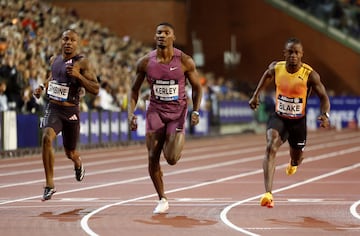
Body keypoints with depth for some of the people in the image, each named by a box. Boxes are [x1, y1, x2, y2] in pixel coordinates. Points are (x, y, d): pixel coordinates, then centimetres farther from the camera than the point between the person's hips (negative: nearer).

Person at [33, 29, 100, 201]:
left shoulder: (82, 63, -9)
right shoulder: (54, 60, 7)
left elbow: (95, 89, -13)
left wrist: (78, 75, -25)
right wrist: (42, 87, 11)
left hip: (71, 111, -2)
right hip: (53, 108, 2)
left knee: (70, 152, 13)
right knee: (46, 138, -27)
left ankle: (78, 163, 54)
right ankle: (49, 185, -22)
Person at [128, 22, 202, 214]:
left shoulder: (185, 61, -8)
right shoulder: (145, 62, -4)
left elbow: (197, 88, 3)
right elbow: (135, 89, 7)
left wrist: (195, 111, -10)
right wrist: (131, 114, -4)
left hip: (178, 111, -2)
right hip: (155, 111, 2)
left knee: (172, 159, -14)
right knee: (152, 157, -5)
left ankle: (178, 140, 25)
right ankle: (162, 200, 12)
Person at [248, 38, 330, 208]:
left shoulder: (310, 75, -19)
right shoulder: (276, 68, -12)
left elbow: (323, 97, -11)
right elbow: (267, 75, 14)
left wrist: (325, 114, -30)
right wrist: (256, 95, 16)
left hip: (298, 121, 0)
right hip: (278, 118, 0)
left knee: (297, 158, 19)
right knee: (271, 147, -27)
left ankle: (293, 162, 64)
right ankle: (268, 194, -36)